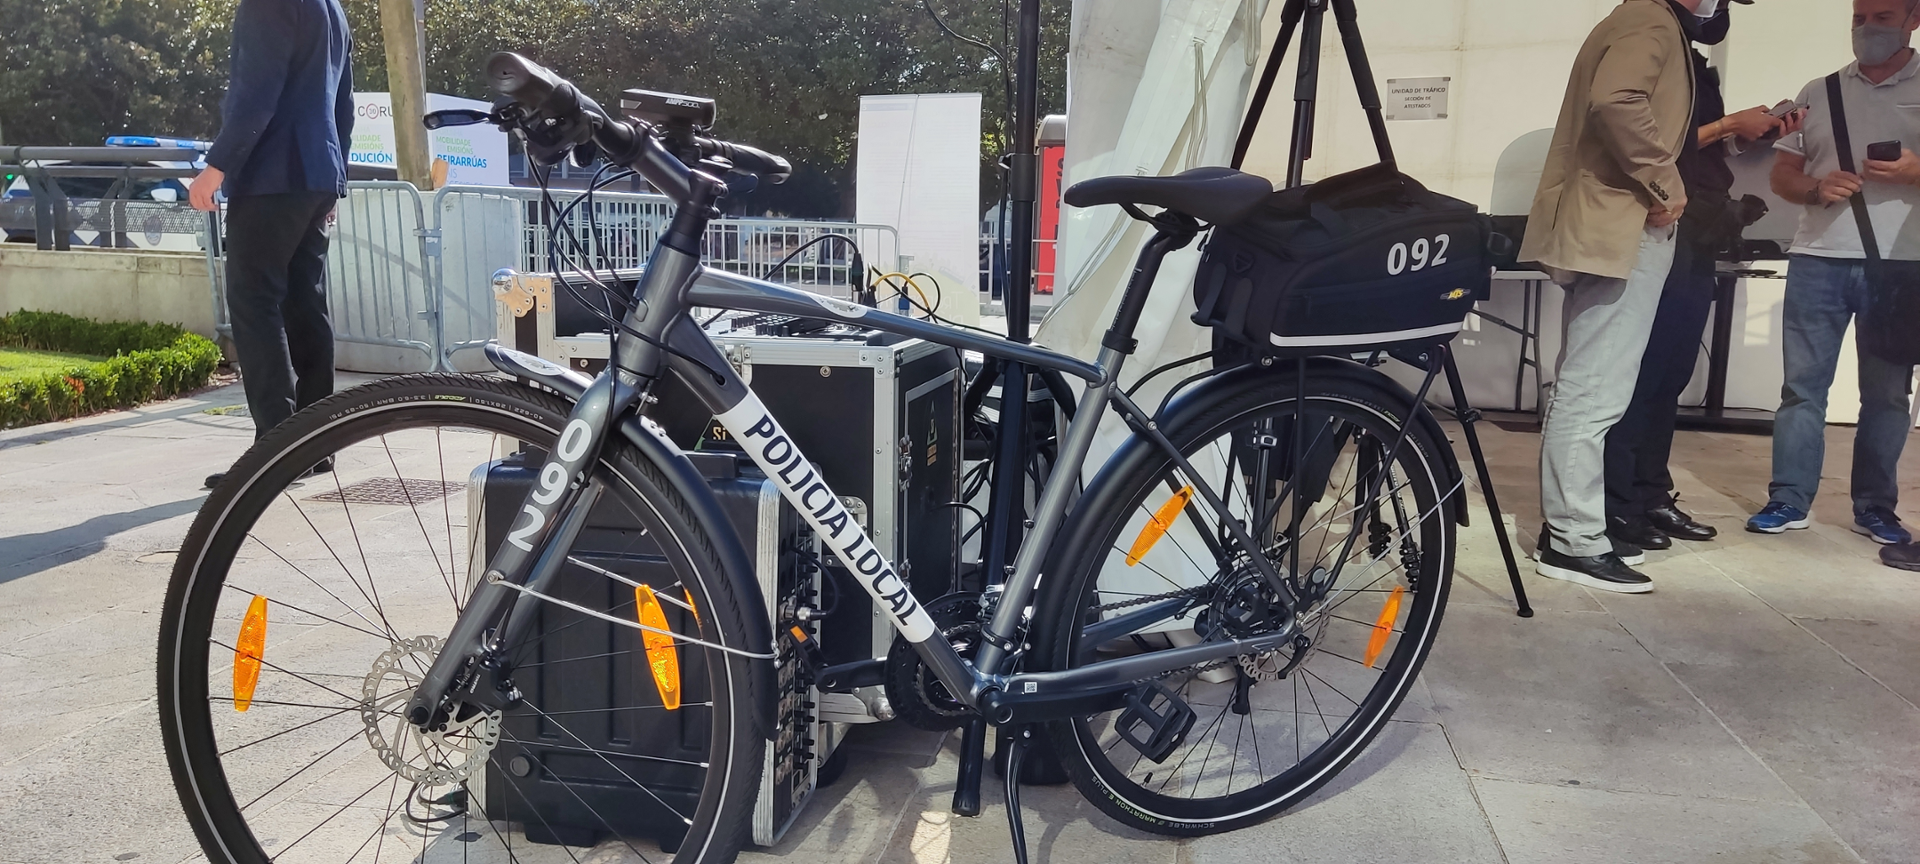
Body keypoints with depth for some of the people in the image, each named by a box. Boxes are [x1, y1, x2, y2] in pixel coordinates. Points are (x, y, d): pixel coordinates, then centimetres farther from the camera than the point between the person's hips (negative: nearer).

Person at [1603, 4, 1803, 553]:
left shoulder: (1689, 60, 23)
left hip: (1696, 242, 9)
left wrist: (1755, 135, 7)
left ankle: (1651, 495, 15)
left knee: (1670, 375, 10)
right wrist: (1731, 125, -11)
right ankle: (1614, 505, -5)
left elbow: (1700, 151, 18)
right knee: (1642, 375, -9)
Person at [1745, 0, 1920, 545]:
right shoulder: (1819, 92, 12)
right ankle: (1789, 500, 6)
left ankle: (1875, 506, 13)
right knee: (1802, 383, 1)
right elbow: (1782, 175, 12)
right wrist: (1818, 188, -9)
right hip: (1818, 260, 1)